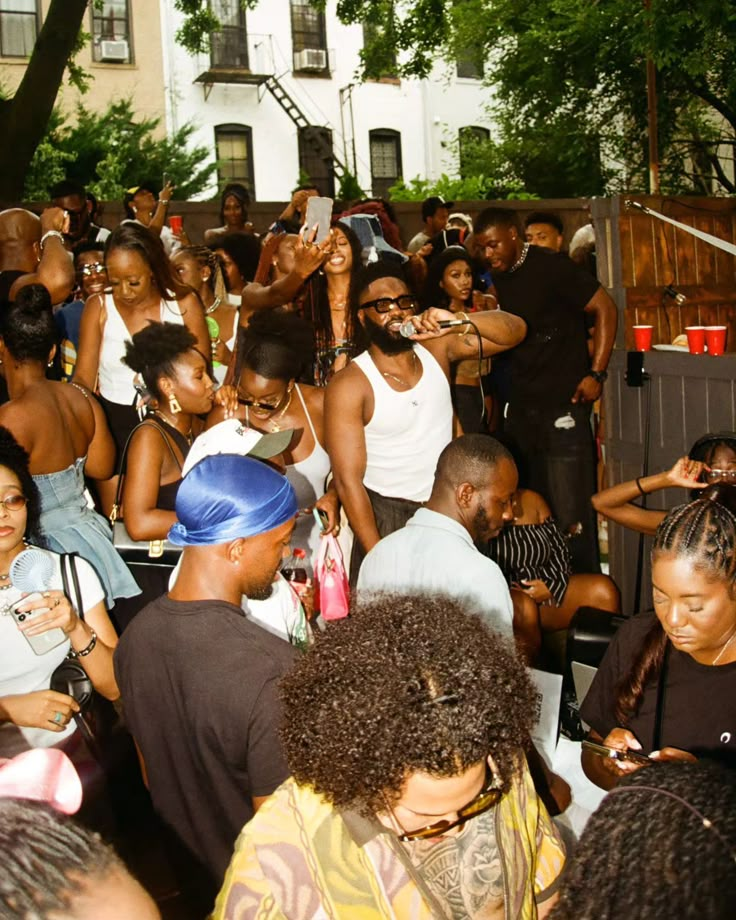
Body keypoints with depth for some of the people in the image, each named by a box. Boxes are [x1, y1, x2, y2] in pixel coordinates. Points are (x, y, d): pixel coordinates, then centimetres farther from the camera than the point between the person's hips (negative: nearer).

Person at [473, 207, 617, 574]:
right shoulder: (498, 280, 12)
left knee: (571, 515, -7)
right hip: (520, 409, 7)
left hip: (563, 405, -7)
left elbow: (605, 308, -9)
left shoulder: (550, 266, -8)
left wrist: (596, 374, -13)